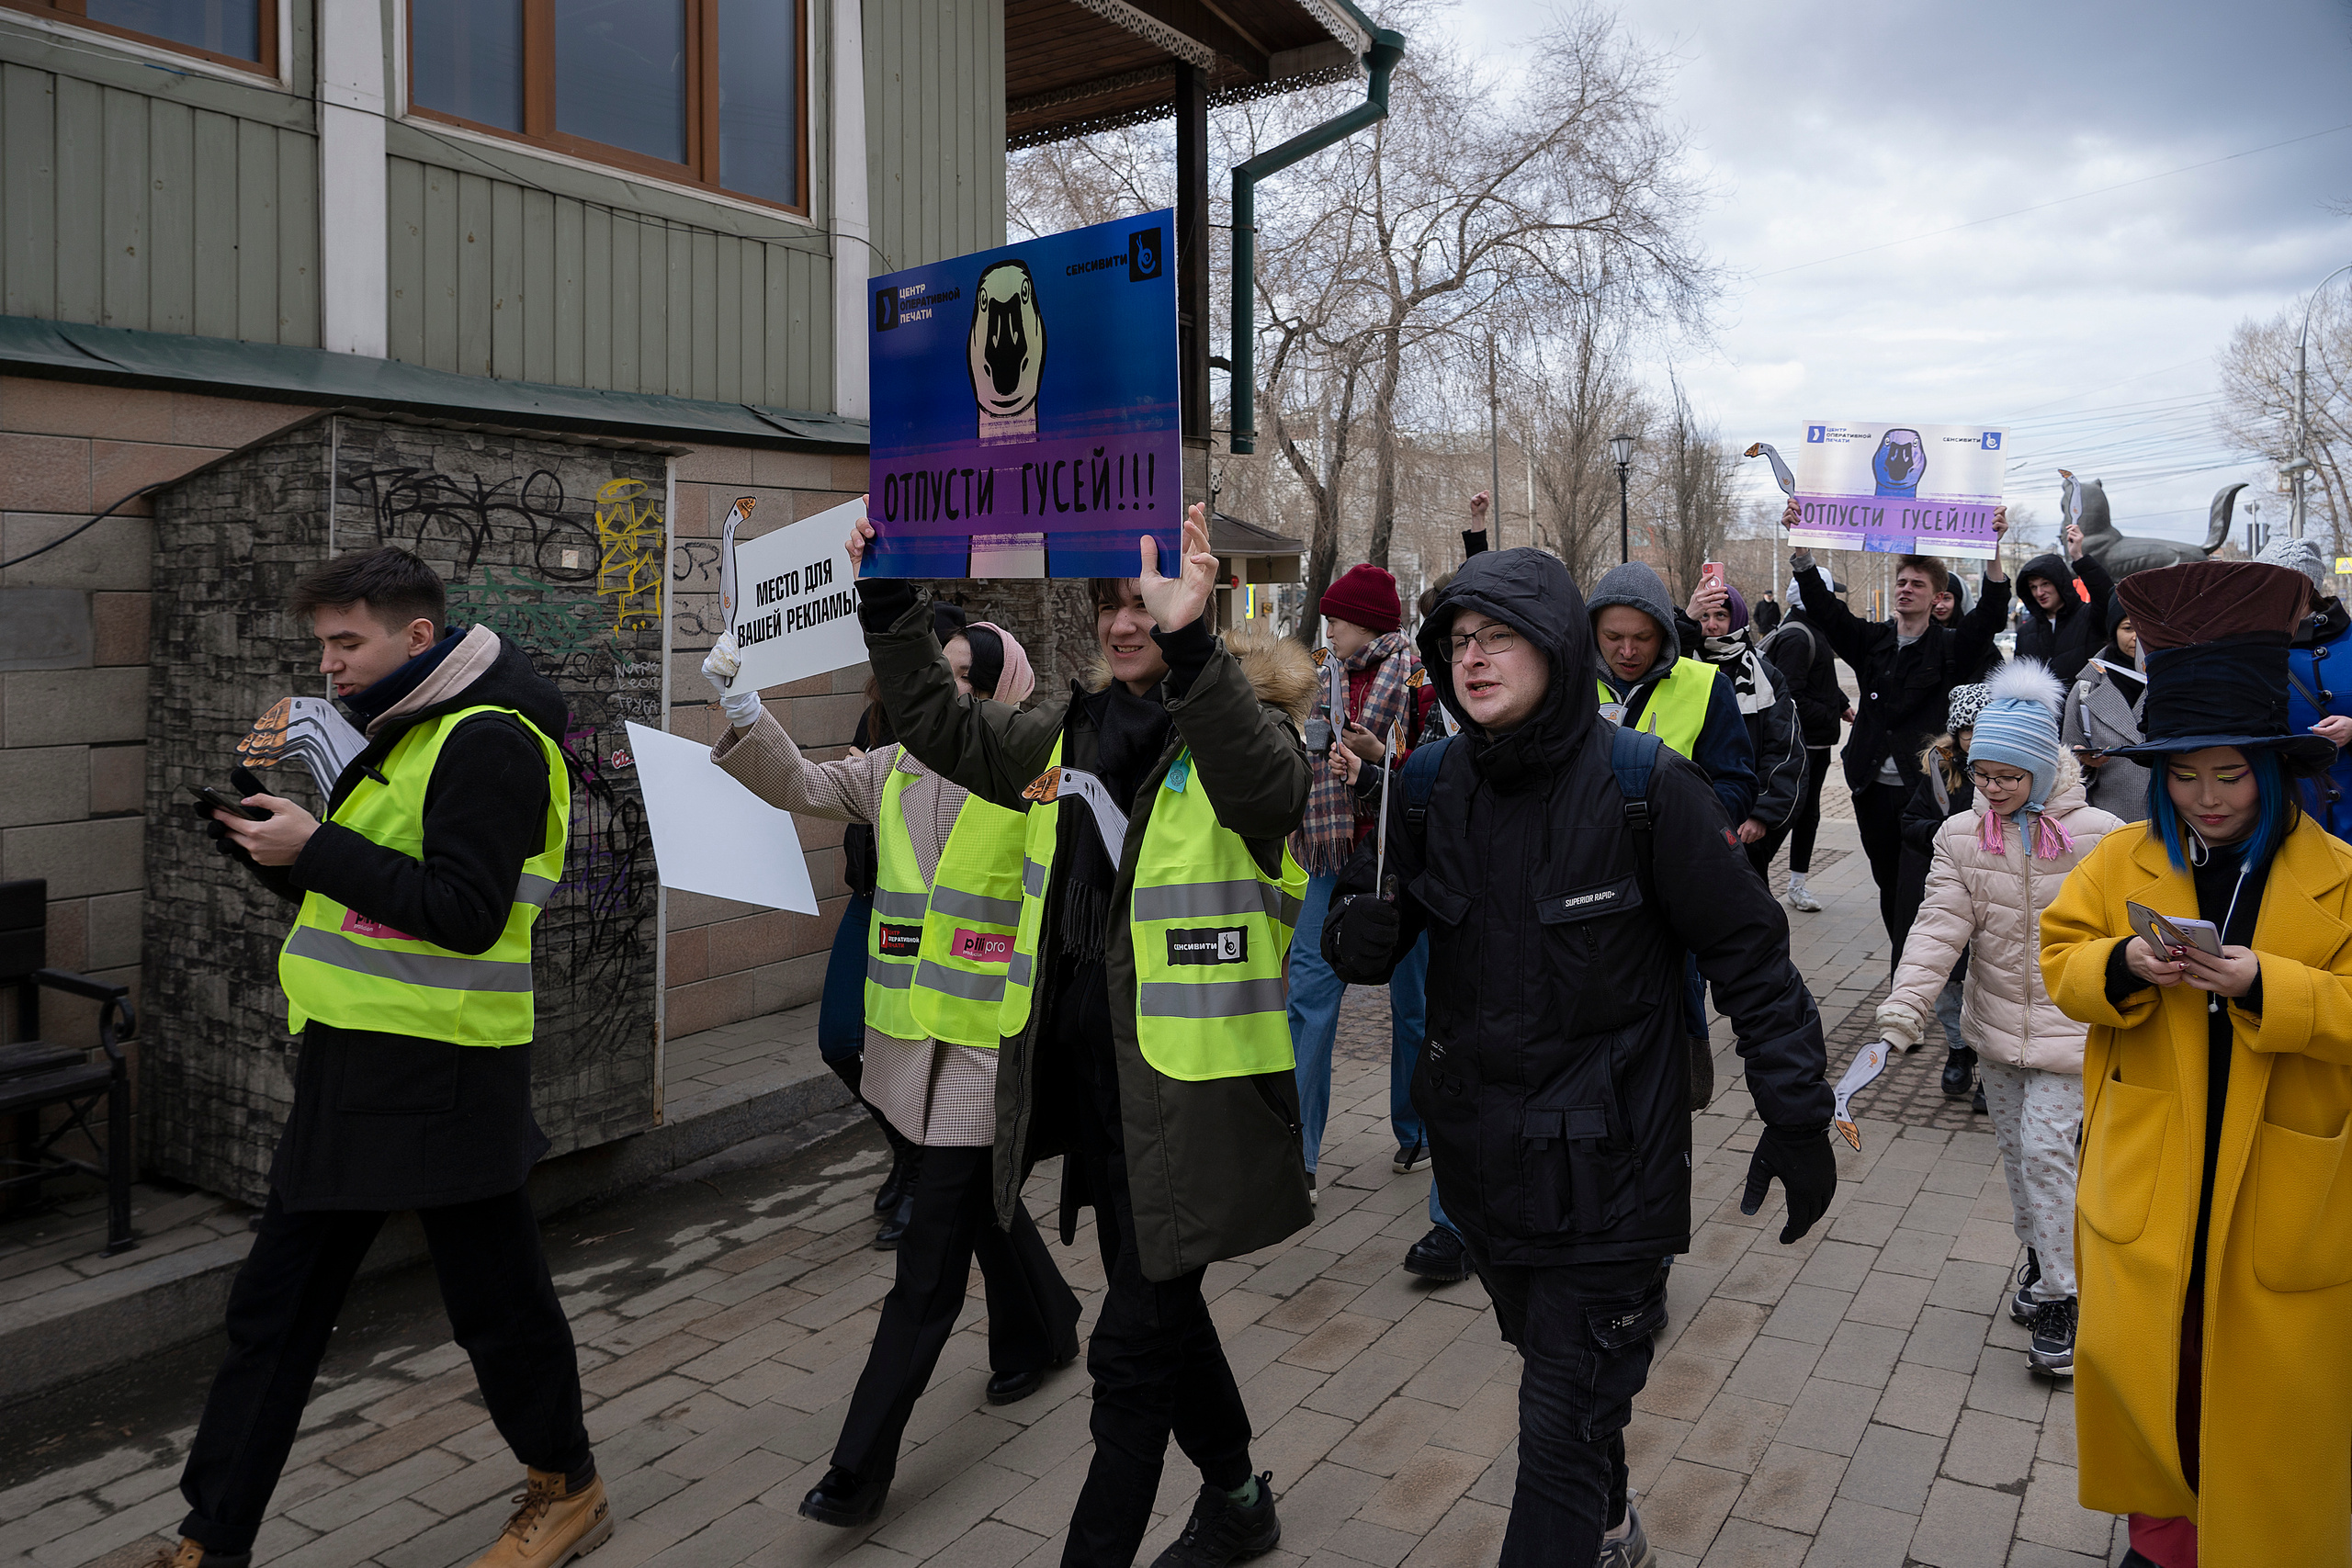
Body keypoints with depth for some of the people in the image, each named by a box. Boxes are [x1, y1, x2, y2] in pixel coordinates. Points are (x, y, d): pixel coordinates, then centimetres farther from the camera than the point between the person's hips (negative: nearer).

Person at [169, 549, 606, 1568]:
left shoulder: (487, 741, -15)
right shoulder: (399, 735, 16)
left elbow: (466, 914, -23)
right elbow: (343, 892, 19)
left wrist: (318, 849, -21)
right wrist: (252, 823, 4)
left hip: (441, 1075, -9)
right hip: (353, 1065, 9)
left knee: (495, 1298, 6)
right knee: (274, 1304, 13)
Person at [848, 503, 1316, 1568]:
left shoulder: (1237, 720, -11)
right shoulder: (1071, 730, 9)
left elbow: (1267, 786, -33)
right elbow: (946, 730, 12)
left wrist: (1191, 649, -46)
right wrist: (888, 606, 2)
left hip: (1185, 1082, -7)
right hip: (1085, 1073, 8)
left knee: (1135, 1342, 2)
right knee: (1159, 1306, 23)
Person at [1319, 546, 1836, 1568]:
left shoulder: (1645, 785, -15)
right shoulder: (1431, 786, -3)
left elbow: (1748, 951, -9)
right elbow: (1362, 935, 5)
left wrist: (1796, 1116, -8)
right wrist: (1360, 930, -19)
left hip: (1605, 1162, -5)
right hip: (1481, 1149, 5)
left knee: (1565, 1436, -4)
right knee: (1556, 1360, 27)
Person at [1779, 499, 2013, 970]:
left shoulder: (1950, 646, 1)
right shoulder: (1872, 640, 9)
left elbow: (1990, 614, -15)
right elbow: (1823, 605, -1)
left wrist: (1992, 549, -29)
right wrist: (1800, 543, -14)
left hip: (1924, 789, -4)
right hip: (1874, 788, 4)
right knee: (1889, 887, 12)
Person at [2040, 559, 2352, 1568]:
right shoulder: (2122, 862, 1)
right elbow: (2059, 962, 3)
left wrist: (2263, 985, -25)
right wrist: (2125, 967, -17)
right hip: (2148, 1180, 2)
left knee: (2264, 1378, 10)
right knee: (2135, 1357, 7)